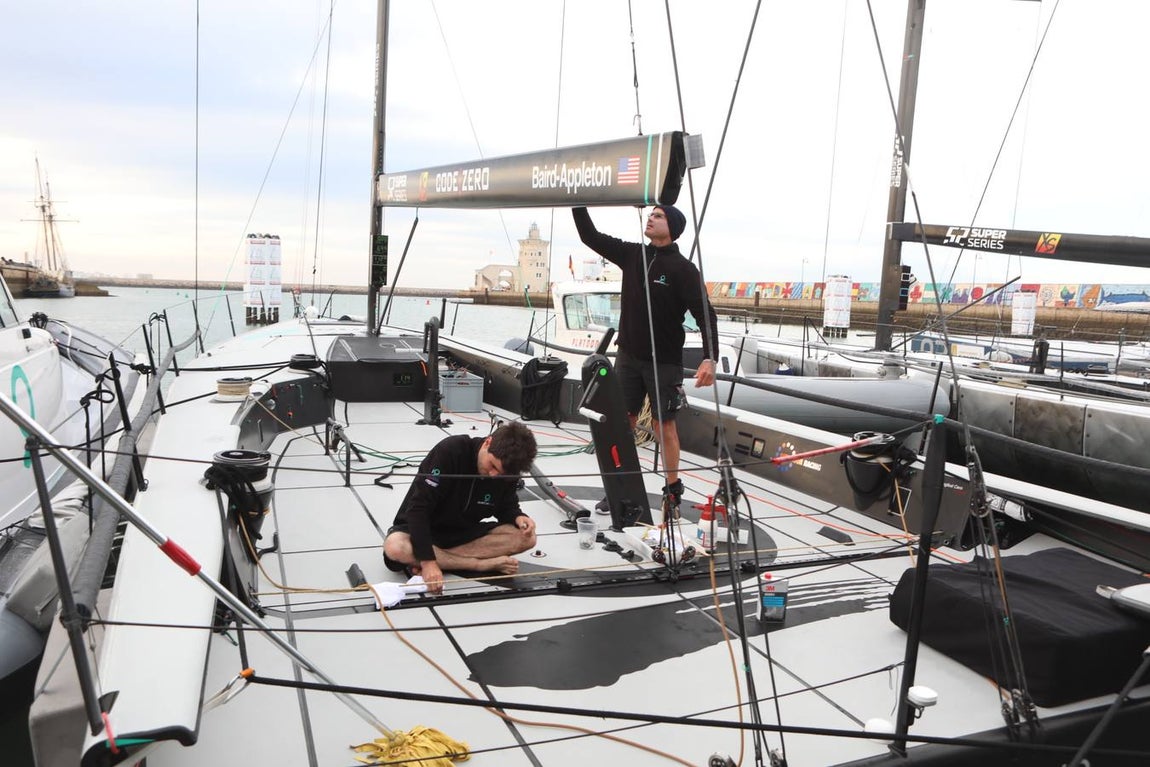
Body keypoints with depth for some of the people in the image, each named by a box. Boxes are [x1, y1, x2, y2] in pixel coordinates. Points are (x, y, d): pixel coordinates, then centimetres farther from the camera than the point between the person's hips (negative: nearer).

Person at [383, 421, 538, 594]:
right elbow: (417, 507, -28)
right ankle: (484, 564, -27)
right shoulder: (449, 451, -28)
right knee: (395, 547, -38)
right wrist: (428, 560, -35)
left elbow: (507, 507, 5)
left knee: (526, 537, -19)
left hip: (466, 532, 4)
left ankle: (427, 559, -22)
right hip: (423, 529, -4)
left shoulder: (507, 472, -12)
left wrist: (518, 518, -20)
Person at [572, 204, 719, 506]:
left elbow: (705, 314, -15)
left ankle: (673, 490, 13)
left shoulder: (683, 269, -11)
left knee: (664, 424, 1)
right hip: (628, 355, 5)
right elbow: (590, 236, 7)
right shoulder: (632, 254, 4)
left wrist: (710, 358, -26)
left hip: (664, 361, -5)